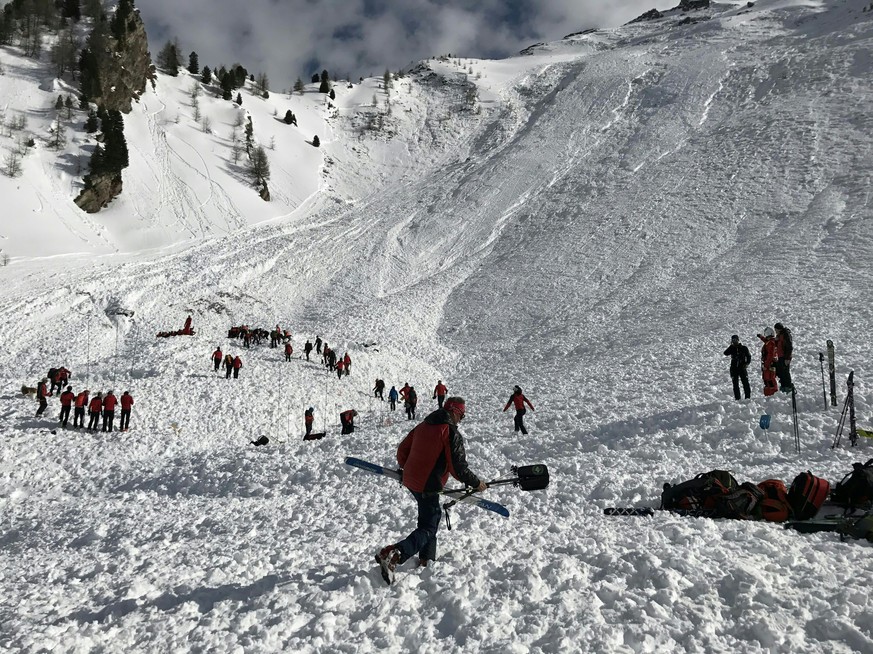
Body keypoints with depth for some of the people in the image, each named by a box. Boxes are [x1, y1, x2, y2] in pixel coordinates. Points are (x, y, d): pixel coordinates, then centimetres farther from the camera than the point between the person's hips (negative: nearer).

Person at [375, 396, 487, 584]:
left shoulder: (423, 425, 8)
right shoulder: (452, 433, -14)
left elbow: (402, 450, 14)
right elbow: (458, 468, -16)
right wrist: (476, 483, -2)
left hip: (410, 479, 8)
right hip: (428, 486, -8)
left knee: (433, 514, 26)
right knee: (428, 528, -1)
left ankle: (426, 558, 31)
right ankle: (393, 555, -20)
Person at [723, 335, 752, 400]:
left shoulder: (744, 348, 4)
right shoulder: (732, 348, 8)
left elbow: (749, 356, 7)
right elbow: (726, 353, -9)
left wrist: (747, 363, -9)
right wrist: (731, 345, -9)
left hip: (742, 368, -2)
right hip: (734, 368, 2)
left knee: (745, 382, -5)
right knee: (735, 384, 3)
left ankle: (747, 397, 0)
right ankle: (737, 398, 7)